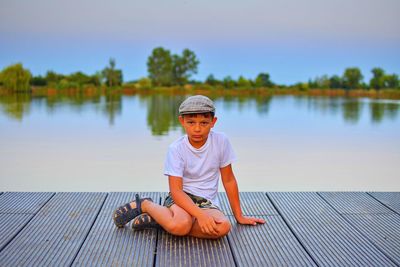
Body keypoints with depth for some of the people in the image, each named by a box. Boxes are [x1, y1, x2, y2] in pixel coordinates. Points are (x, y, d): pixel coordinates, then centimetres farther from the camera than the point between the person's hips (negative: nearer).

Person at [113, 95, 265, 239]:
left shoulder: (221, 141, -4)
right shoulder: (176, 149, -11)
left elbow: (228, 180, 6)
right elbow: (176, 190, -18)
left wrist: (239, 216, 9)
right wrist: (200, 215, -33)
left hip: (207, 201, 4)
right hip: (182, 197, -3)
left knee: (223, 227, -32)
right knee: (180, 225, -39)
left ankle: (157, 220, -15)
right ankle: (145, 205, -5)